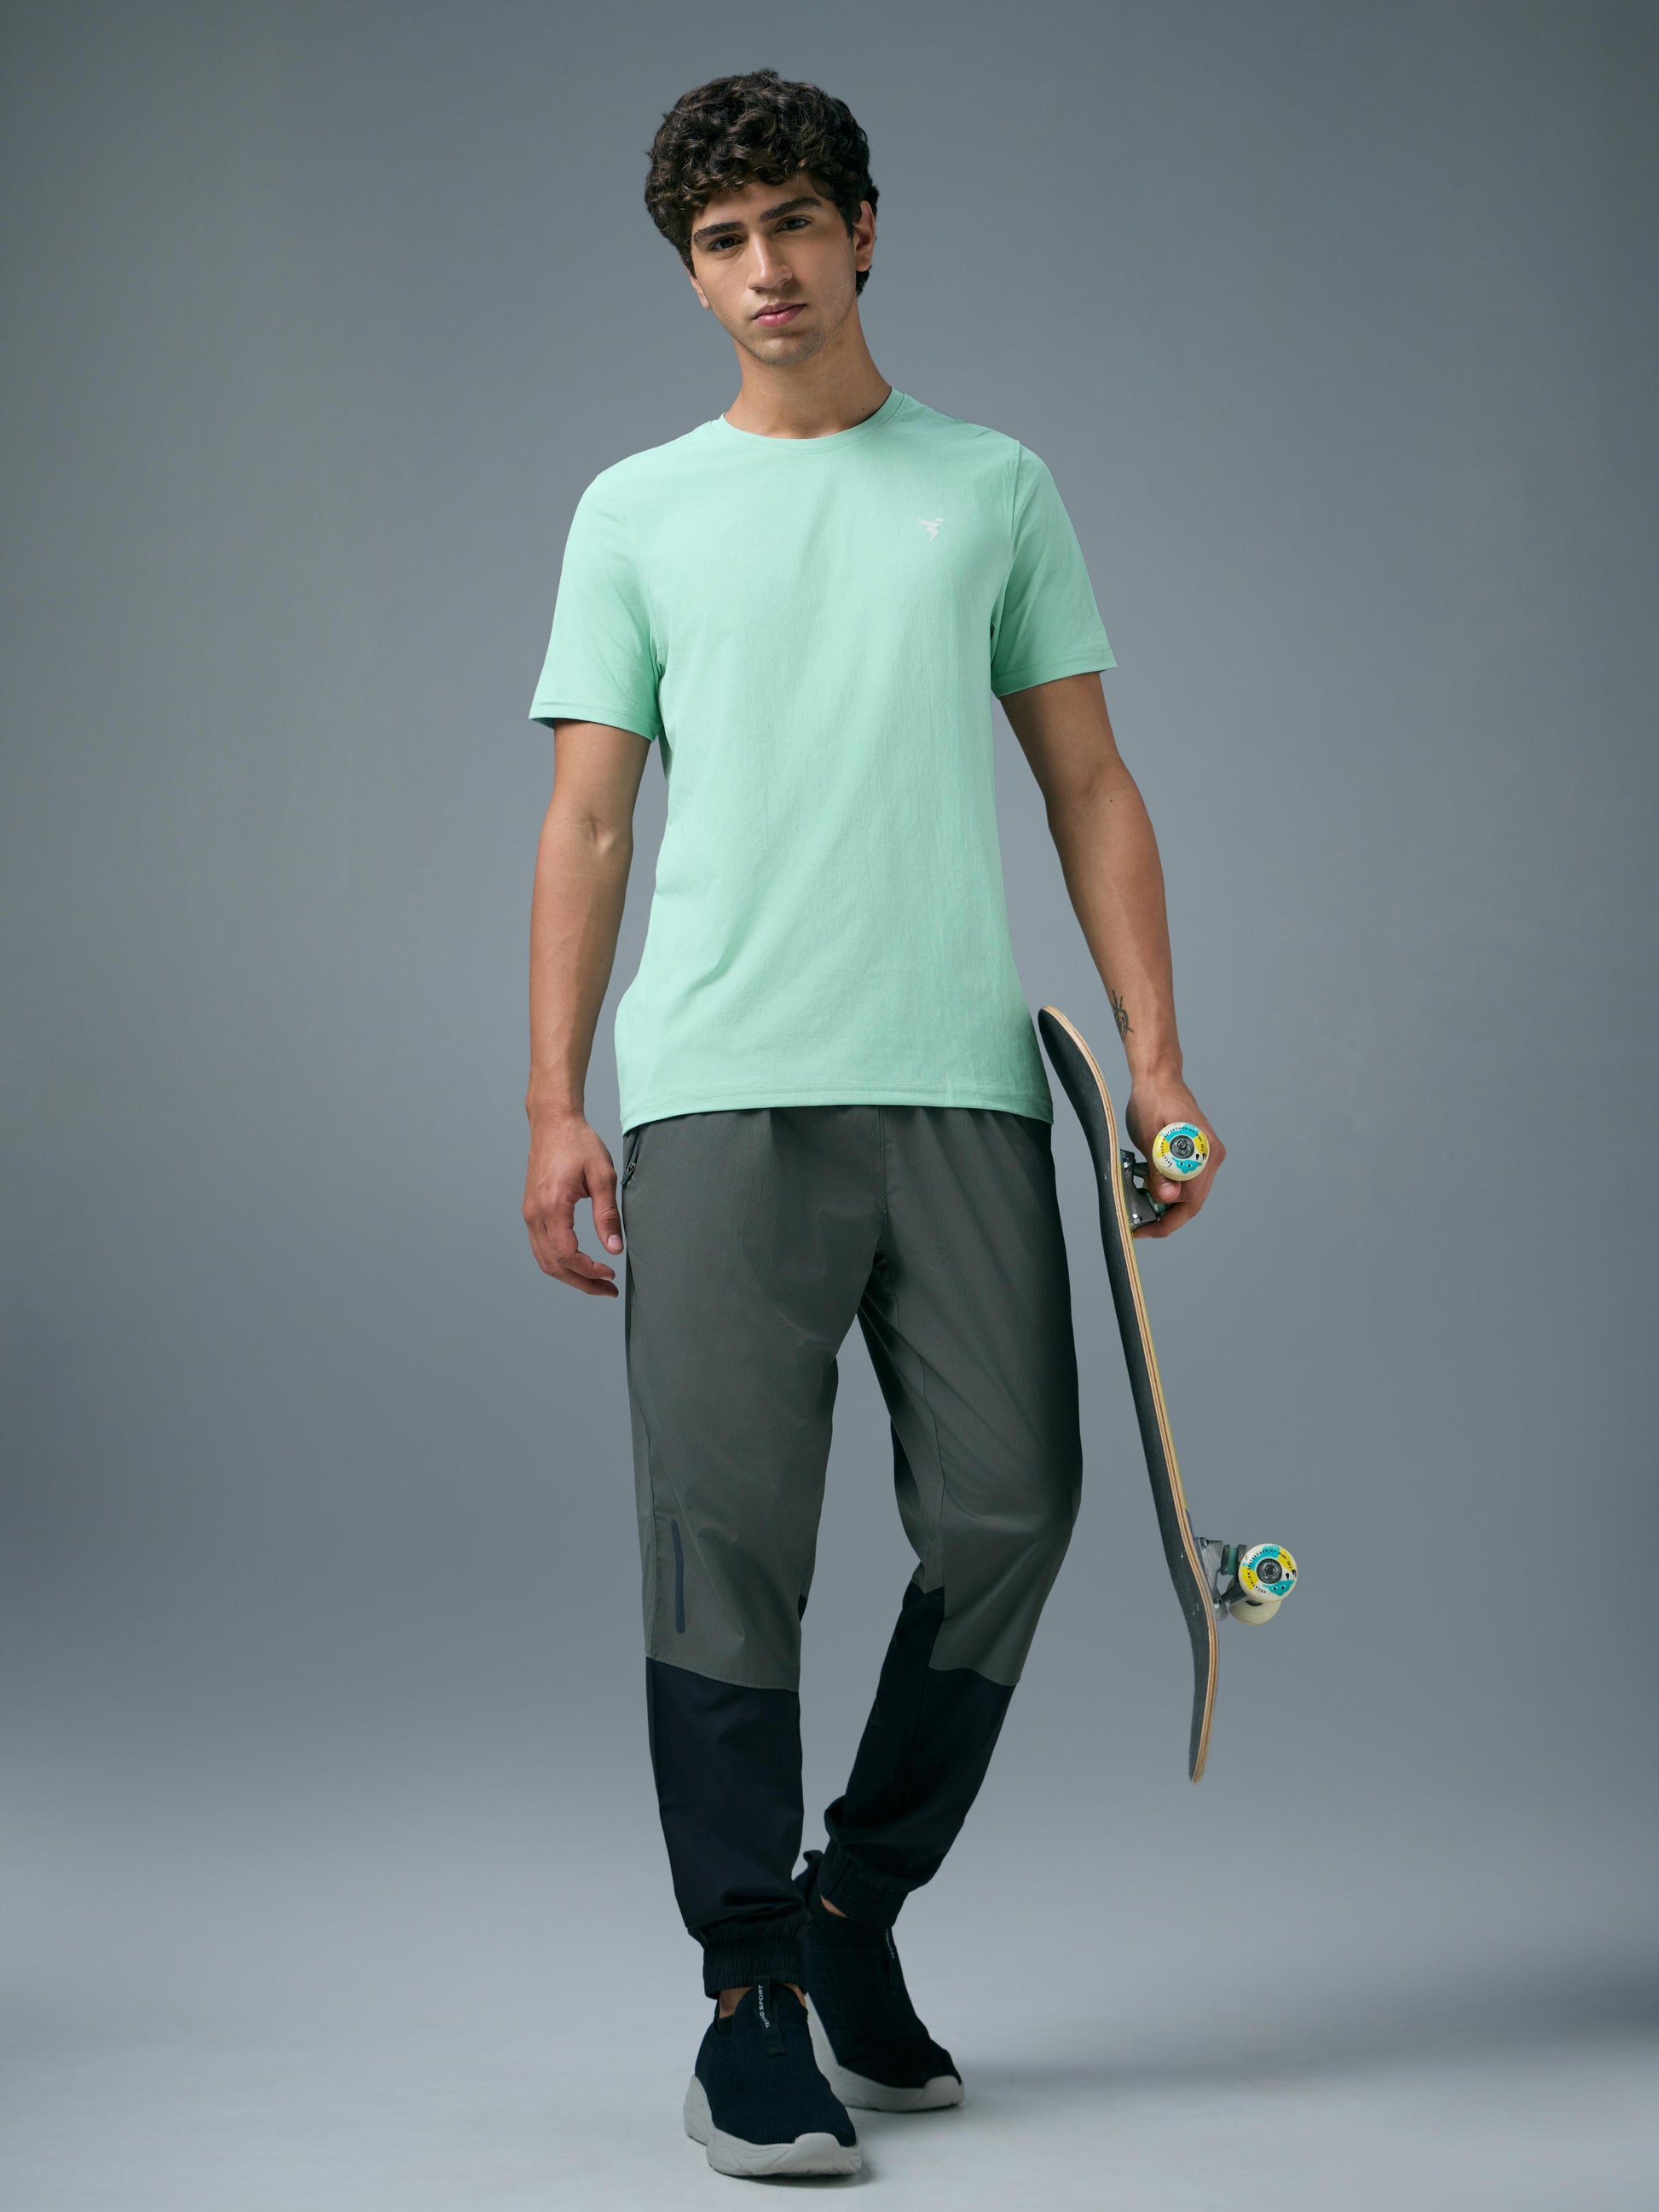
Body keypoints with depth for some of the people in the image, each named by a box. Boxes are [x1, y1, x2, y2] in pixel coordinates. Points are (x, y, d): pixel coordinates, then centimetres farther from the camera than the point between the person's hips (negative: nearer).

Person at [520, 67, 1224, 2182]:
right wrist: (557, 1106, -2)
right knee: (727, 1535, -3)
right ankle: (752, 1995, 6)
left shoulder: (996, 489, 14)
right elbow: (587, 822, 8)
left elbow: (1090, 788, 12)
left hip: (963, 1090, 2)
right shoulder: (636, 513, 12)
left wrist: (1155, 1053, 1)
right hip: (721, 1100, -1)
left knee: (1002, 1509, -1)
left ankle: (859, 1908, 21)